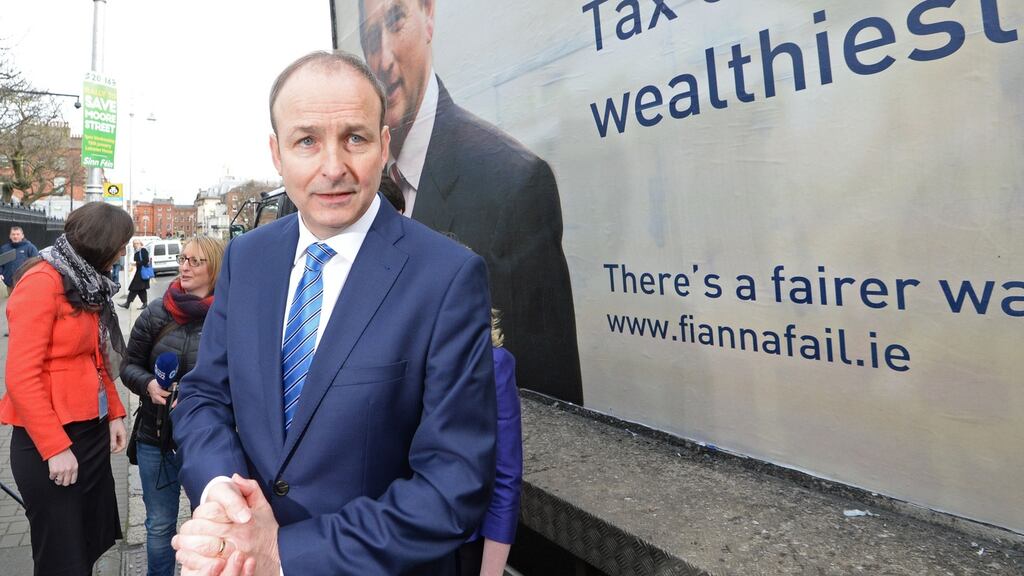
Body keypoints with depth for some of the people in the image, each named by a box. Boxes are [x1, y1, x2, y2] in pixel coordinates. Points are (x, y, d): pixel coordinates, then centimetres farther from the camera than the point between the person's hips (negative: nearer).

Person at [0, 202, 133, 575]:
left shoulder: (86, 282, 10)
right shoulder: (42, 282, -17)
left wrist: (114, 413, 9)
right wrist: (55, 447, -19)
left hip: (91, 431, 8)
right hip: (49, 440, -8)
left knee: (95, 541, 16)